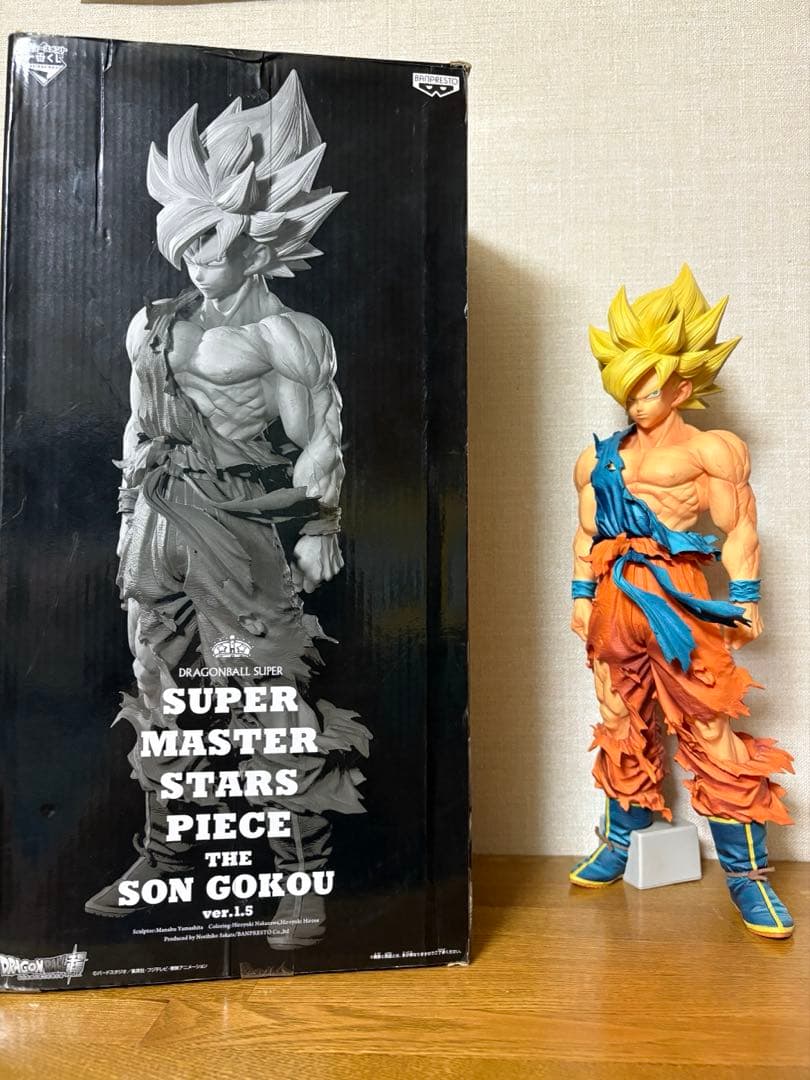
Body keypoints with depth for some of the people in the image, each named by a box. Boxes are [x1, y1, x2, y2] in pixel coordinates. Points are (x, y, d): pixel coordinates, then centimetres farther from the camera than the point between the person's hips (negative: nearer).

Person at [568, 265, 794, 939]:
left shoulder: (710, 449, -1)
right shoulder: (601, 458, 15)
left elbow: (739, 530, -3)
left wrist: (744, 602, -8)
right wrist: (582, 597, 15)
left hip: (677, 596, -5)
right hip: (613, 599, 6)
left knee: (711, 731, -2)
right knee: (623, 726, 14)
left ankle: (748, 876, 10)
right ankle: (621, 843, 29)